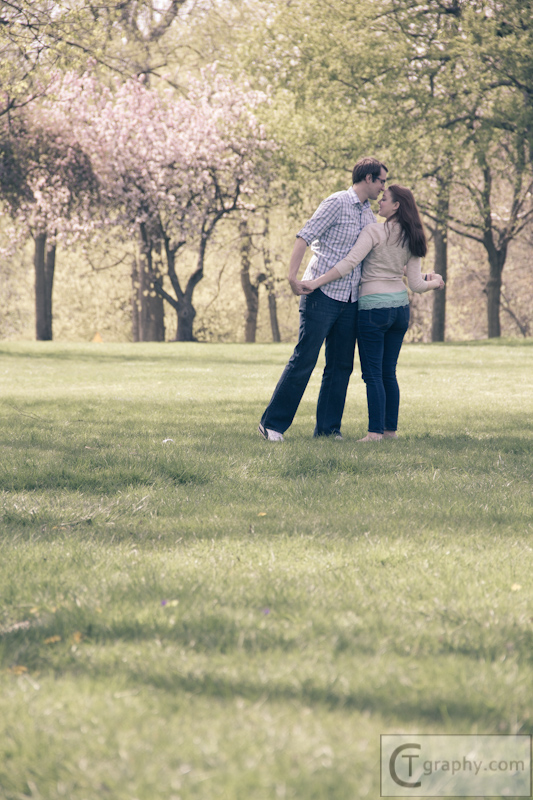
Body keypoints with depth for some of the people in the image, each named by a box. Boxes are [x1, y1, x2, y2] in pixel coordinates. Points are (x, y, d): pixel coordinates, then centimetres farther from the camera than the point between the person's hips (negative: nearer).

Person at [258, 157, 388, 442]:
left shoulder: (368, 214, 16)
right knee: (303, 360, -7)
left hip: (349, 301, 8)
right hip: (322, 294, -8)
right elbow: (305, 237, -15)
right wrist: (292, 275, -27)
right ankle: (273, 423, 0)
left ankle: (328, 428, 12)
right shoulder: (337, 203, -8)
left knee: (341, 366, 6)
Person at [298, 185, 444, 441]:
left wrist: (315, 283, -20)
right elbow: (415, 283, 5)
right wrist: (433, 284, 27)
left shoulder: (375, 230, -12)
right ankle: (391, 428, 14)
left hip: (373, 307, -7)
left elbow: (349, 264, -20)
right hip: (400, 307, 7)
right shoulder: (411, 239, 7)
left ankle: (375, 431, -8)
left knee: (373, 373, -4)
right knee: (388, 372, 13)